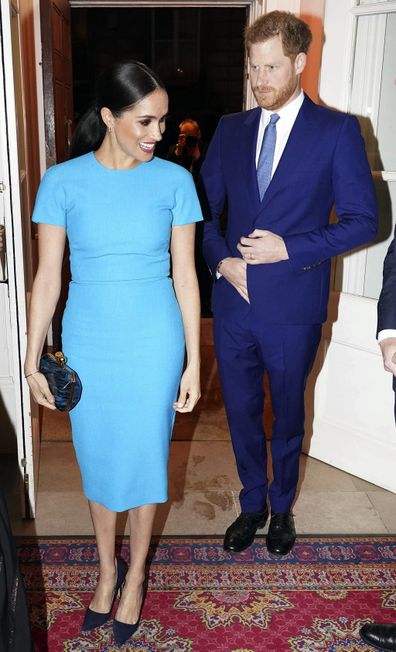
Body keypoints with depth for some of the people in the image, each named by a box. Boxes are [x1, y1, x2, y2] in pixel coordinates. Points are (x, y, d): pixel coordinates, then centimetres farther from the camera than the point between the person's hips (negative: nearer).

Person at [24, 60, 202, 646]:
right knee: (98, 460, 14)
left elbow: (185, 275, -3)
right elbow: (47, 277, -3)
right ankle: (107, 571, 39)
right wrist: (32, 361, -2)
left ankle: (135, 578, 34)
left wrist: (194, 362, -3)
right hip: (89, 342, 1)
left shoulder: (174, 180, -5)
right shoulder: (63, 181, -6)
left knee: (145, 458, 11)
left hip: (154, 342, 0)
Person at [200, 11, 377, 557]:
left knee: (288, 415, 15)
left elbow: (362, 220, -7)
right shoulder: (231, 129, 6)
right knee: (241, 412, 15)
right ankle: (252, 504, 38)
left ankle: (282, 507, 39)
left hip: (293, 307, -3)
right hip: (233, 302, 3)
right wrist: (221, 259, -7)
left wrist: (290, 248, -18)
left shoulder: (337, 130, -5)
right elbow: (204, 206, 10)